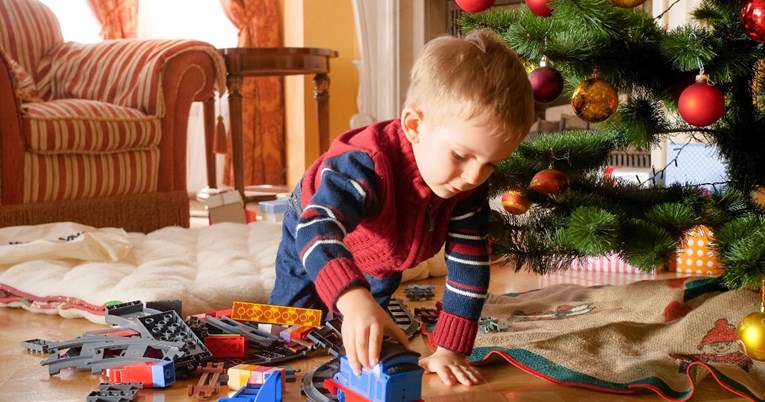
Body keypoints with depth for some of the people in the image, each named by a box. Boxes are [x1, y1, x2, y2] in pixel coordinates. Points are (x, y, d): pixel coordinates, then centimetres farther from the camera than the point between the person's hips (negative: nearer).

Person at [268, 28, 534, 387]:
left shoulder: (469, 189, -32)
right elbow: (316, 229, -63)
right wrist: (354, 298, -81)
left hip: (381, 263, 4)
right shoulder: (368, 164, -49)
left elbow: (469, 264, -27)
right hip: (314, 245, -4)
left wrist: (449, 350, -33)